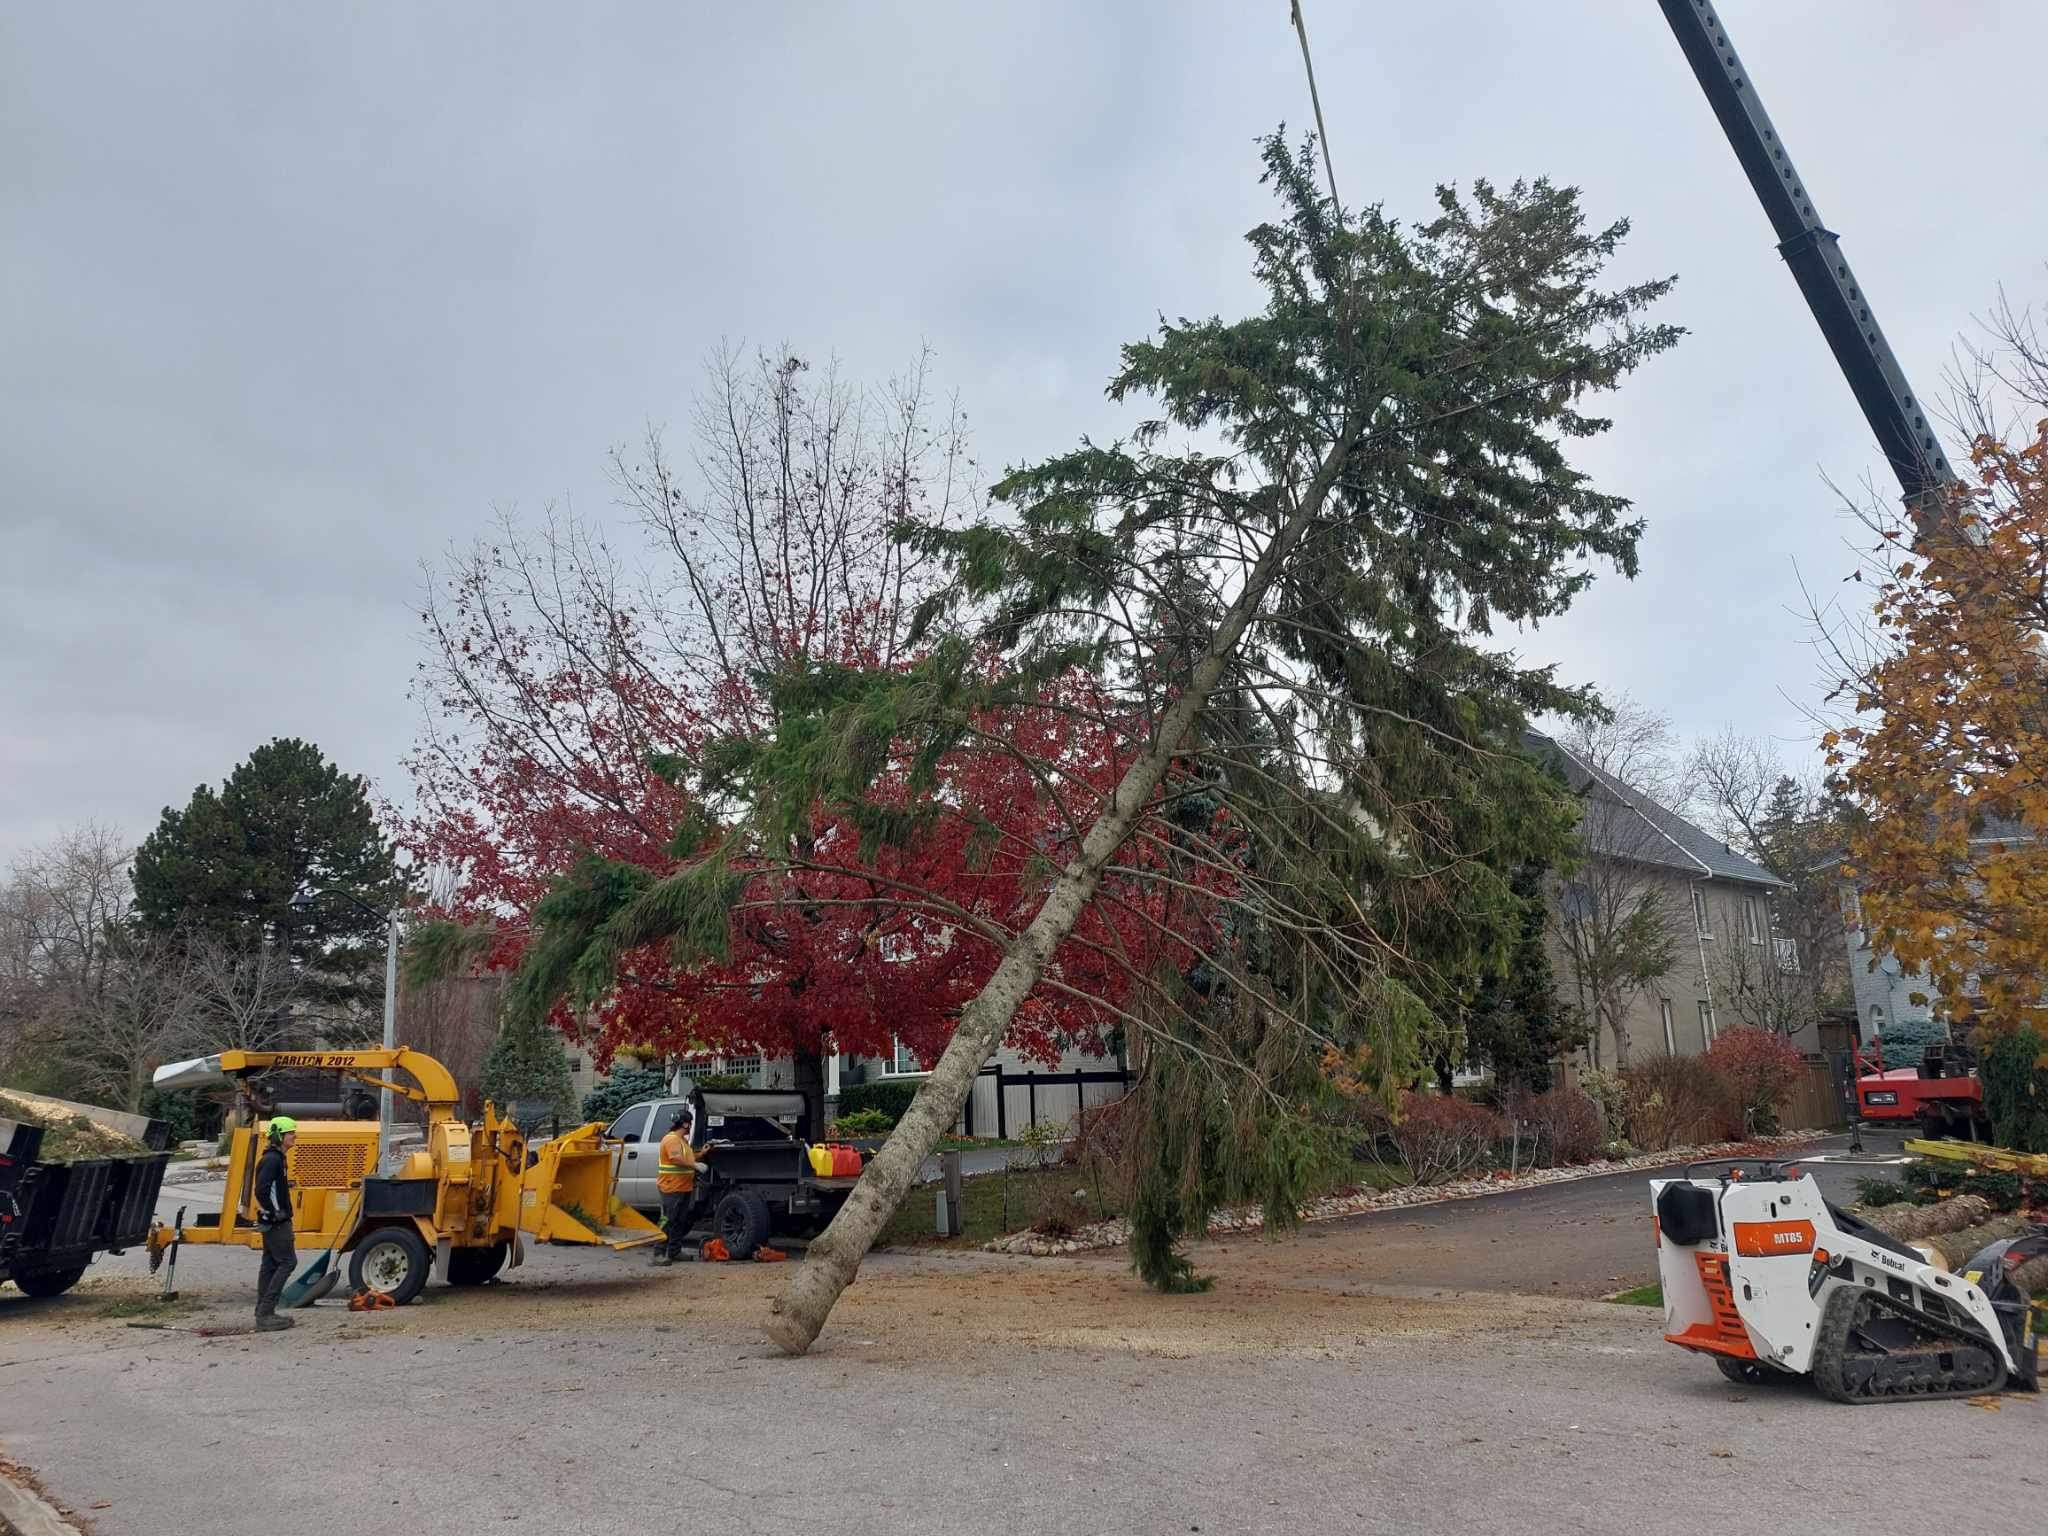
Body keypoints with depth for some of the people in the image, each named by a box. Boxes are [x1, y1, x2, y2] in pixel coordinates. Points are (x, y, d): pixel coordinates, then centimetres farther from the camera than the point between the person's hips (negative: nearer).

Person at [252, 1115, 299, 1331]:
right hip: (276, 1222, -10)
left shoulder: (276, 1158, 15)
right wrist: (273, 1212, -19)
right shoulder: (272, 1160, -18)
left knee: (270, 1265, 11)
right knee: (287, 1261, -9)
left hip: (272, 1222, 10)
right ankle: (266, 1312, -8)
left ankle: (263, 1314, 15)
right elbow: (261, 1190, -27)